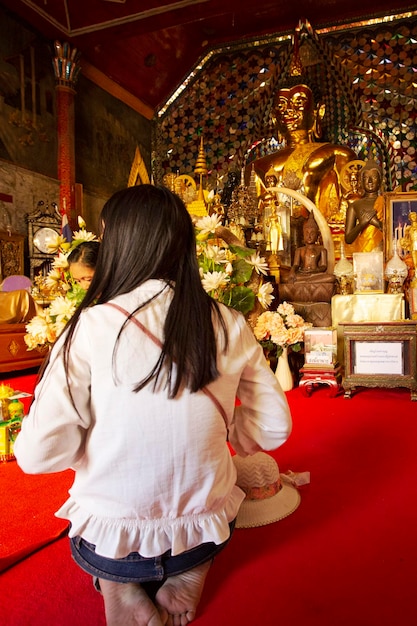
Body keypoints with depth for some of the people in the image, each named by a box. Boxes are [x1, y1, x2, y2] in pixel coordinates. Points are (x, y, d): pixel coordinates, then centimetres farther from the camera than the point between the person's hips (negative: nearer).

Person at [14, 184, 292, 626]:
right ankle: (188, 575, 11)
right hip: (205, 535, 2)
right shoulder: (229, 327, -11)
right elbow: (274, 428, -4)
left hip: (108, 546, -1)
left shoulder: (91, 327, -19)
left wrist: (95, 440, 4)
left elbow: (39, 454, -17)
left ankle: (119, 586, 9)